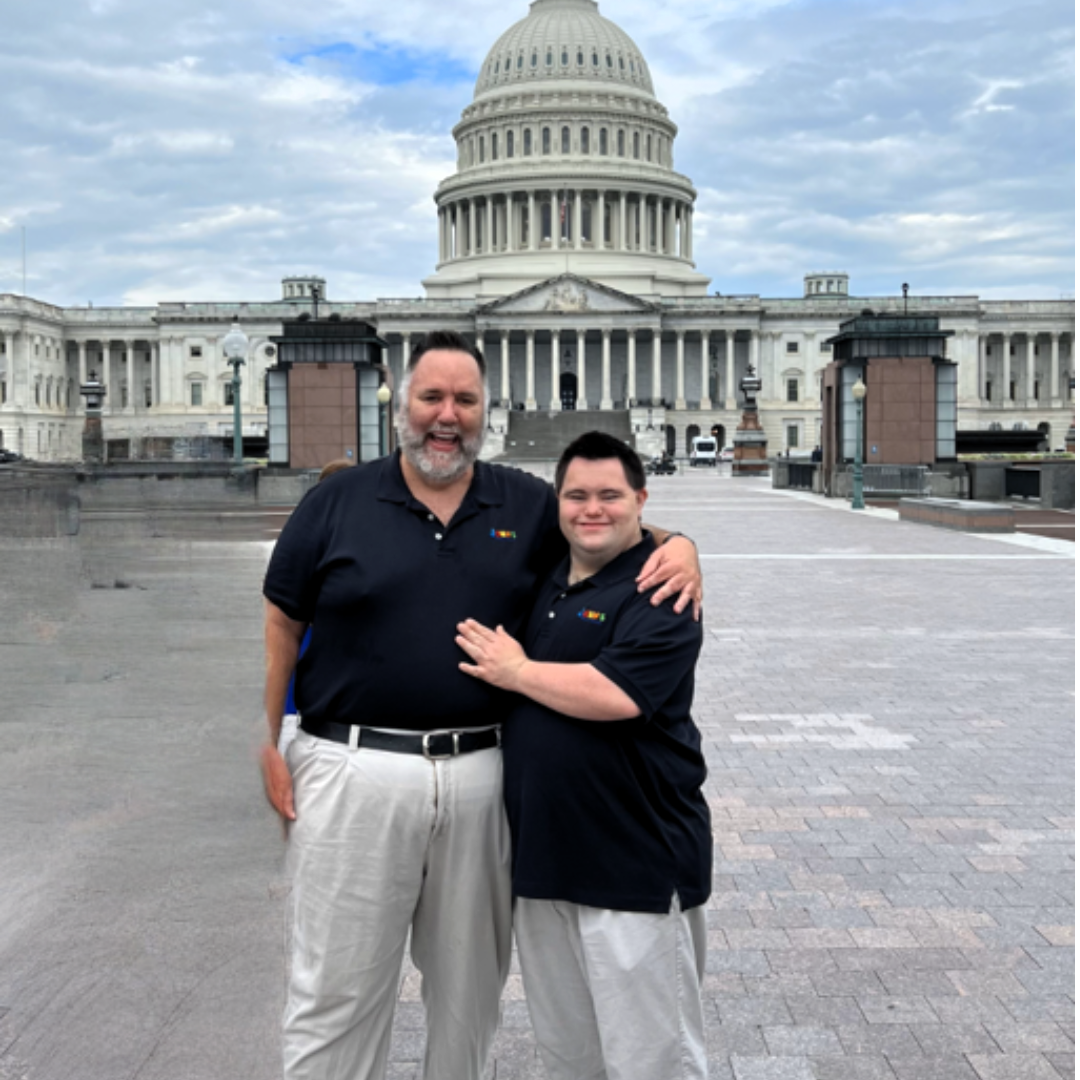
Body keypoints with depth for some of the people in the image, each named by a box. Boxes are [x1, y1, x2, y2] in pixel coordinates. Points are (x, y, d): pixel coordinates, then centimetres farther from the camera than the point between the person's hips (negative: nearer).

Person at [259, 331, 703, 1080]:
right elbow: (279, 624, 5)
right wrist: (265, 743, -1)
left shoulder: (529, 505, 7)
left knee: (471, 983, 16)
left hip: (483, 777, 2)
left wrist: (678, 546, -6)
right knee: (337, 989, 6)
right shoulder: (337, 502, 3)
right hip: (355, 772, -2)